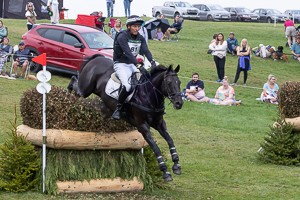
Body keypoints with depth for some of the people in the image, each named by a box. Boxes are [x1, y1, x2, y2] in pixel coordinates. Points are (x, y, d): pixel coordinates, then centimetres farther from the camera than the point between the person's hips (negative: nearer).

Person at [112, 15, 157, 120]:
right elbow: (128, 53, -29)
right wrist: (139, 66, -40)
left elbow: (146, 51, -10)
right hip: (121, 64, -7)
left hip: (133, 64, 7)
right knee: (127, 86, -29)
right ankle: (118, 108, -11)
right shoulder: (122, 37, -17)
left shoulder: (140, 38, 5)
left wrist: (152, 62, -30)